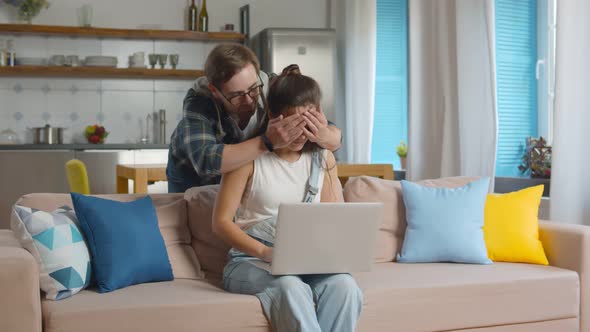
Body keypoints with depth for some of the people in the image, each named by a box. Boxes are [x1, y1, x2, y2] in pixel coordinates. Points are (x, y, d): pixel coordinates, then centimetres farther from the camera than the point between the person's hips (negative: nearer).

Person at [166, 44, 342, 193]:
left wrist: (322, 136, -51)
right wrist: (268, 142, -57)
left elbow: (335, 137, -26)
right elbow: (206, 161, -50)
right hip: (193, 172, -2)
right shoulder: (198, 101, -35)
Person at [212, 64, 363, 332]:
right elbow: (221, 222, -5)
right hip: (251, 260, -3)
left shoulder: (323, 157, 12)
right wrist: (264, 252, -19)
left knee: (343, 285, -31)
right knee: (290, 288, -37)